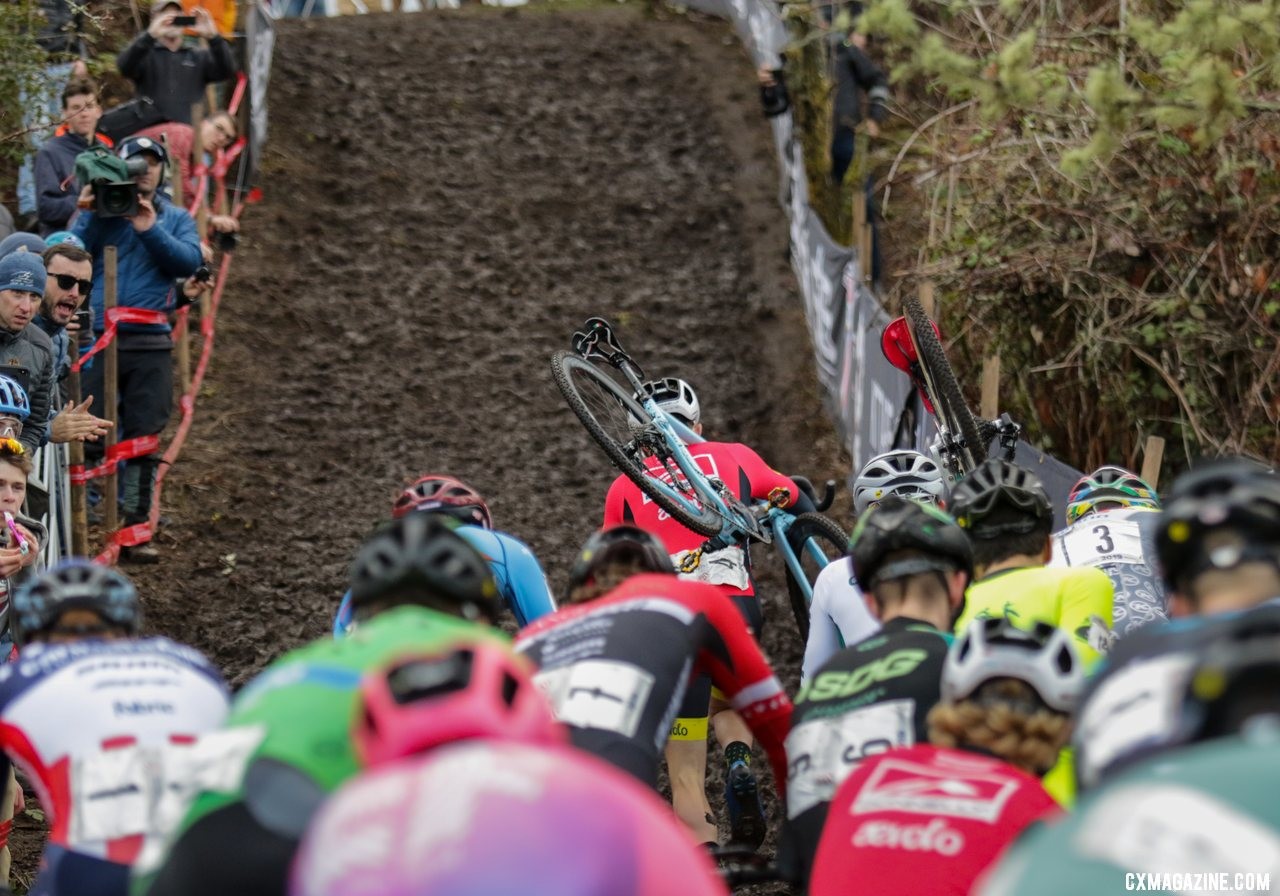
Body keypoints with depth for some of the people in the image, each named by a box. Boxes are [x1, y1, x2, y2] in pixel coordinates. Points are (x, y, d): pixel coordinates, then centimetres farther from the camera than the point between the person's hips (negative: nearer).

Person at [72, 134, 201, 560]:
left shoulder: (175, 218, 12)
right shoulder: (99, 213, 9)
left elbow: (190, 261, -6)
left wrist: (151, 230, -15)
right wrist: (88, 215, -14)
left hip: (151, 344, 2)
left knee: (144, 438, 3)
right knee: (87, 435, -3)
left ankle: (135, 529, 10)